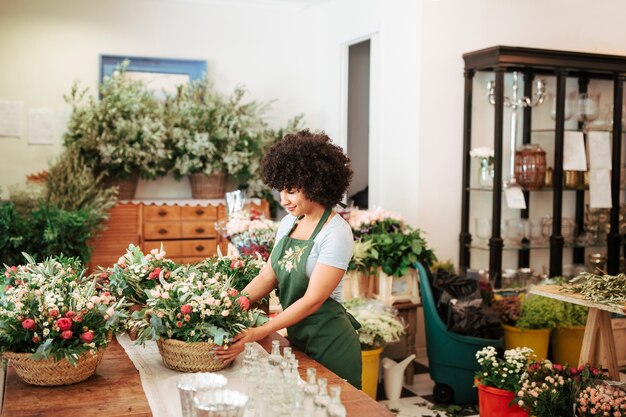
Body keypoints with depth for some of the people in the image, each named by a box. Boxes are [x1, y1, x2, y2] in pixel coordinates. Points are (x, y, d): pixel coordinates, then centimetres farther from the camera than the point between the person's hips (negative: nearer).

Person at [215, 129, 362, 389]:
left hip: (329, 344, -7)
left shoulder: (336, 233, -19)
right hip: (296, 337, 7)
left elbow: (312, 301, -23)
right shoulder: (288, 223, 4)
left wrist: (258, 333, -27)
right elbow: (267, 277, 4)